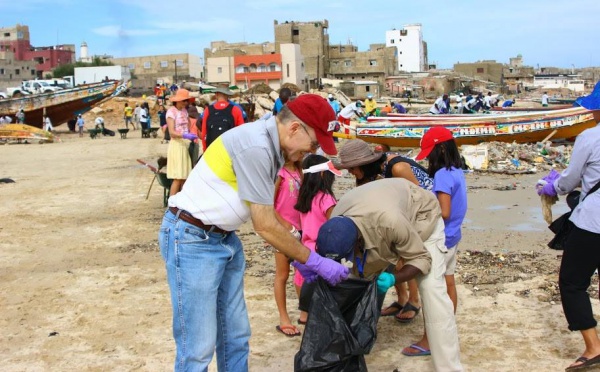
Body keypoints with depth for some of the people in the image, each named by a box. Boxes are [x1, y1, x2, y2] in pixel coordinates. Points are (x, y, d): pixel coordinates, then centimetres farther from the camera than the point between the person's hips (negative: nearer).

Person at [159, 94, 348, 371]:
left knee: (236, 334, 14)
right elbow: (265, 226, -21)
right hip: (191, 239, -10)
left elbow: (267, 214, 14)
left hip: (224, 237, 10)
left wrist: (299, 258, 10)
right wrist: (315, 262, -11)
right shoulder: (255, 147, -24)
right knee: (199, 347, -4)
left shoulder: (270, 145, 5)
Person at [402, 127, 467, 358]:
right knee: (448, 284, 15)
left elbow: (444, 212, -25)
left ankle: (428, 340, 6)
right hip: (452, 237, 9)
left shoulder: (442, 175, -21)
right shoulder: (457, 172, 7)